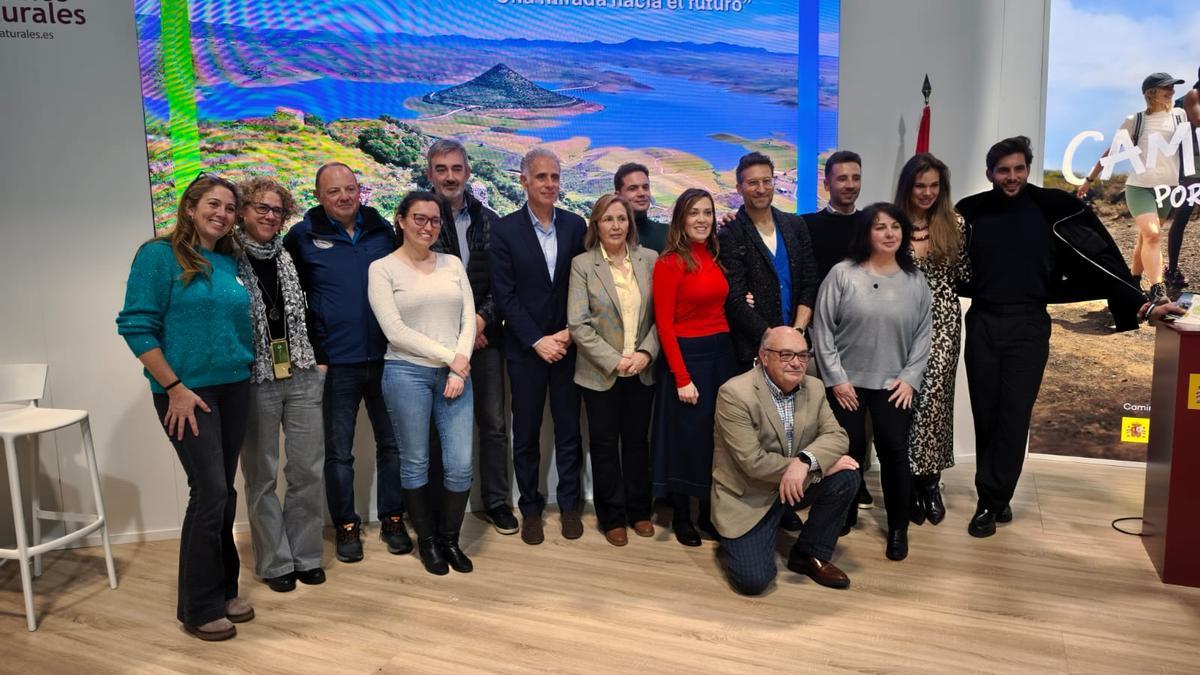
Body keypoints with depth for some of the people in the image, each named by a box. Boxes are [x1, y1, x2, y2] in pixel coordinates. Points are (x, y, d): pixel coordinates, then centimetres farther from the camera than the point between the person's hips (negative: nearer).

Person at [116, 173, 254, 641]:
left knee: (223, 491, 10)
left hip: (234, 388, 6)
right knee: (210, 490, -7)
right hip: (187, 391, -5)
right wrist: (175, 387, -14)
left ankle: (223, 589, 23)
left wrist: (247, 367, 9)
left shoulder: (232, 263, 10)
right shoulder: (160, 255, -7)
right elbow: (136, 327, -11)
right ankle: (199, 607, 8)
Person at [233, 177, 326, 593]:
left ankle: (305, 554, 21)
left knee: (309, 469, 5)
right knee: (262, 475, 6)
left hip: (302, 376, 4)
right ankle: (275, 562, 20)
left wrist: (318, 360, 12)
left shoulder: (291, 258, 10)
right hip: (255, 379, -3)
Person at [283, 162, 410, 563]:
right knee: (338, 451, 8)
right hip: (335, 364, -2)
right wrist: (313, 356, -3)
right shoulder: (303, 237, -2)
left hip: (384, 359, 2)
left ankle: (392, 519, 24)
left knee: (391, 443, 10)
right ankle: (346, 526, 23)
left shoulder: (383, 230, 5)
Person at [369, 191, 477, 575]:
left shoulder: (453, 264, 11)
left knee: (460, 465, 1)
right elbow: (395, 330, -9)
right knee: (415, 464, 7)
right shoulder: (382, 268, -1)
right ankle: (427, 540, 26)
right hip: (407, 373, -3)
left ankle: (450, 539, 22)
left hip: (456, 373, 3)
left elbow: (469, 317, 6)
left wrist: (460, 363, -9)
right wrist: (448, 357, -10)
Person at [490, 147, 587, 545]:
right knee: (526, 434, 8)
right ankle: (530, 508, 23)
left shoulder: (575, 226, 3)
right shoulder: (505, 230, -4)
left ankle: (569, 504, 25)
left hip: (567, 345, 2)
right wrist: (537, 341, -13)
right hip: (525, 348, -2)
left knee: (569, 432, 10)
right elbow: (504, 294, -8)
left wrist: (570, 332, -8)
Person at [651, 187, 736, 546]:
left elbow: (721, 306, 13)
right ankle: (681, 517, 22)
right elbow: (664, 325, -14)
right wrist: (682, 378, -16)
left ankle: (710, 513, 28)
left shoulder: (715, 258, 9)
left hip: (721, 353, 7)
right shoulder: (669, 263, -11)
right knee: (686, 438, 6)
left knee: (719, 437, 13)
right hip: (686, 355, -6)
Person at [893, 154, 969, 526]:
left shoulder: (954, 224, 4)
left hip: (942, 319, 1)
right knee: (906, 396, 1)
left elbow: (965, 275, 6)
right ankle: (916, 482, 14)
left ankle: (927, 478, 5)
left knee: (933, 393, -9)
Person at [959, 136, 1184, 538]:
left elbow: (1098, 260, -5)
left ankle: (989, 504, 7)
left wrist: (1142, 306, -11)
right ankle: (997, 498, 19)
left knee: (1013, 418, -1)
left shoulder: (1051, 210, -2)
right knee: (986, 416, 6)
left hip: (1028, 327, -1)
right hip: (982, 325, 2)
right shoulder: (970, 213, 2)